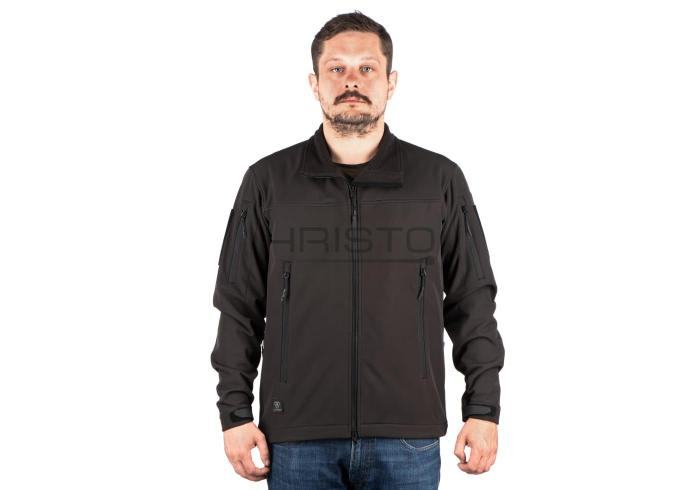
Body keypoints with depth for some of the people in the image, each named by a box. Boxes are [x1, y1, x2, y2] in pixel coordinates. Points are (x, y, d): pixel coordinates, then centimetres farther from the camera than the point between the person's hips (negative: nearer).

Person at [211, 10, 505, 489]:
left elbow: (472, 304, 5)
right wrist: (235, 413, 0)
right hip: (298, 436, 0)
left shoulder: (441, 180, 3)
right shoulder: (269, 181, 3)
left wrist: (484, 409, 1)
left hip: (407, 437, 0)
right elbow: (239, 307, 5)